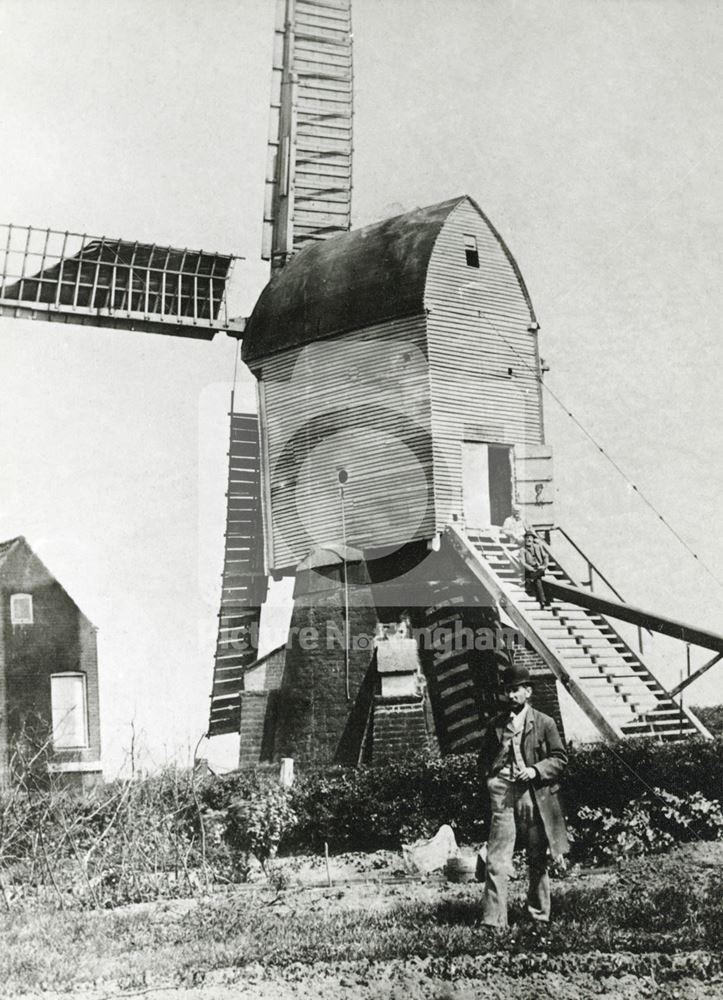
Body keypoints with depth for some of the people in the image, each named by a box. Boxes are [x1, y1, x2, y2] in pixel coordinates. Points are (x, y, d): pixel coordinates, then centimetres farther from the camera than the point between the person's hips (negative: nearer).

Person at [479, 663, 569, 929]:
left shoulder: (545, 723, 4)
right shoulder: (496, 725, 10)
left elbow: (559, 758, 4)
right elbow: (484, 760, 18)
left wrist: (535, 771, -10)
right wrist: (492, 774, -1)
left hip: (535, 794, -1)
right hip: (503, 793, 1)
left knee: (537, 860, 10)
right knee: (496, 859, -7)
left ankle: (539, 915, 25)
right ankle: (493, 919, -5)